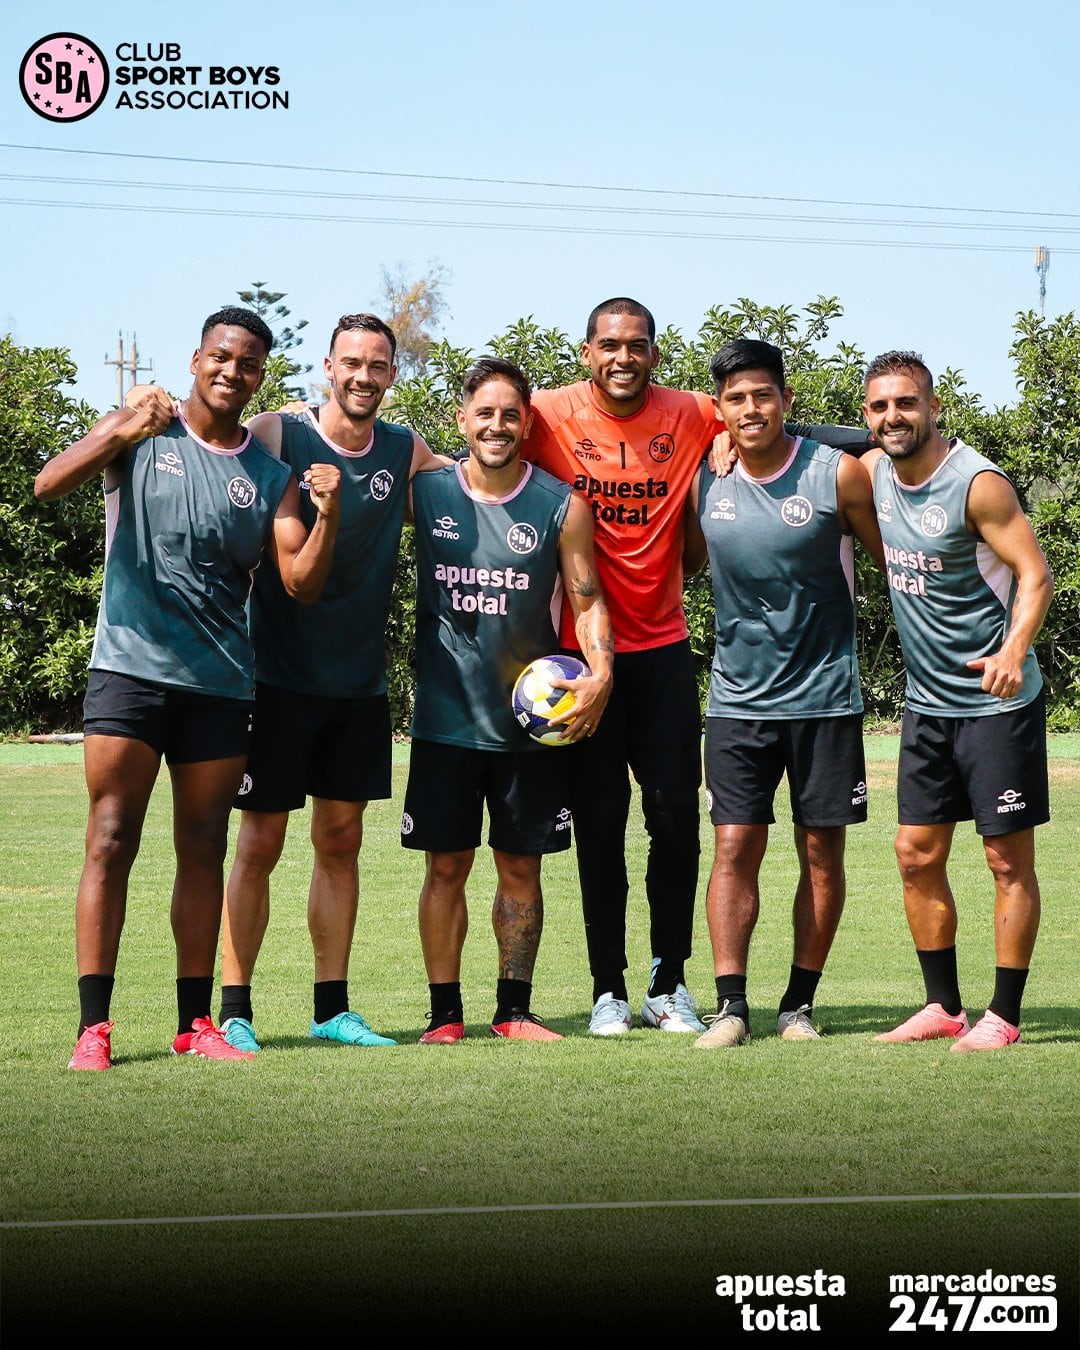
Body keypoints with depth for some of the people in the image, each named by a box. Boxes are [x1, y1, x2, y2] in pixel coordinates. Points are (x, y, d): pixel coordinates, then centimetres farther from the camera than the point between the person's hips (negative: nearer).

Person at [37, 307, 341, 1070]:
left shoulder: (270, 474, 8)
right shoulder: (141, 433, 2)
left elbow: (302, 584, 1)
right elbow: (48, 486, -13)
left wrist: (329, 515, -17)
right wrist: (121, 434, -29)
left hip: (221, 682, 3)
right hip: (131, 665, -3)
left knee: (204, 849, 7)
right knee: (111, 842, -6)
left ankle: (197, 1022, 12)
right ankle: (94, 1025, -5)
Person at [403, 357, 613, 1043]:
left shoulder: (561, 505, 0)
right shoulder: (426, 491, 2)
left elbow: (587, 600, 1)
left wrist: (600, 676, -13)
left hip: (533, 720, 0)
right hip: (446, 717, 0)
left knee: (522, 866, 7)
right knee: (446, 866, 1)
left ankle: (515, 1008, 18)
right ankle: (445, 1012, 10)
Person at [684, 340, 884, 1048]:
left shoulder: (839, 475, -8)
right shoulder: (703, 480, 0)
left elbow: (895, 560, 1)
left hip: (826, 696, -2)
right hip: (738, 696, 2)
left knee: (822, 851, 3)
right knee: (735, 847, -5)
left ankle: (799, 1003, 13)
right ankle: (731, 1006, -3)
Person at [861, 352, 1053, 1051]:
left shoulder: (978, 482, -16)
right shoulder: (875, 472, 4)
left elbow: (1035, 574, -18)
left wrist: (1013, 652, -35)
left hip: (999, 700, -7)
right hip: (927, 701, 7)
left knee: (1009, 859, 0)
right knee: (917, 855, 8)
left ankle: (1004, 1015, 7)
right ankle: (945, 1007, 19)